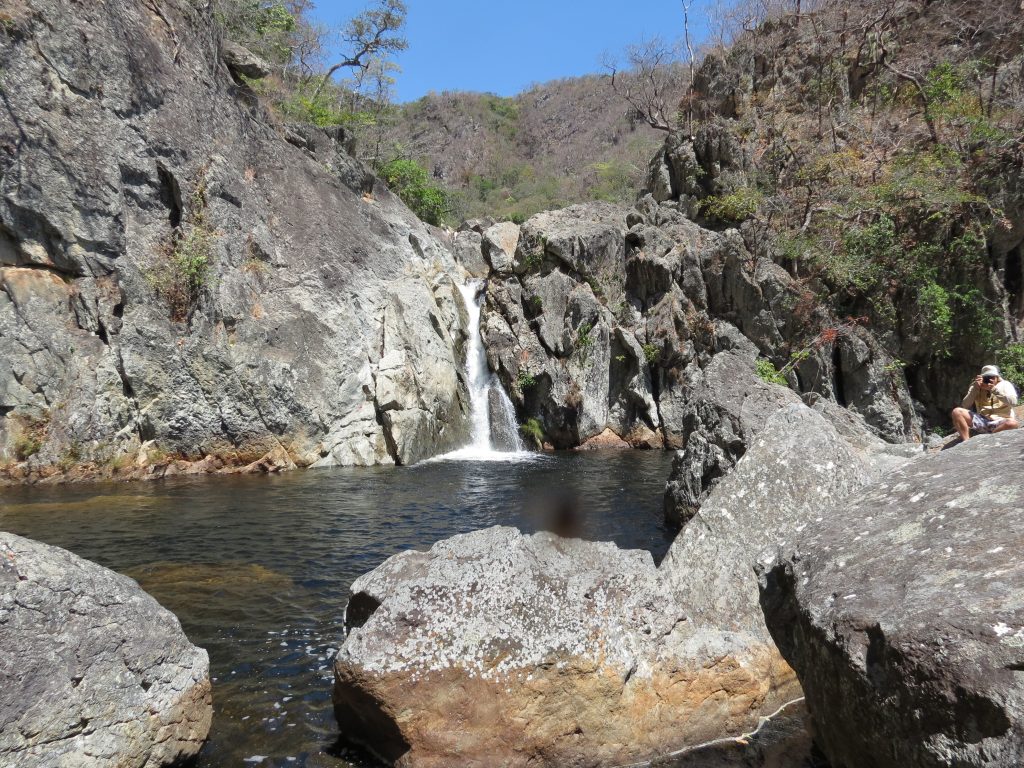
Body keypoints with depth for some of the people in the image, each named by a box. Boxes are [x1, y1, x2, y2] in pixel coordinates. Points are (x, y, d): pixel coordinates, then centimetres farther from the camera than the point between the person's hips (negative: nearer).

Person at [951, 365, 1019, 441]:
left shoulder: (1005, 385, 7)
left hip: (1000, 422, -2)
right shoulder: (976, 386, 12)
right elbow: (965, 407, -1)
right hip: (981, 421, 2)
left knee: (1012, 423, -37)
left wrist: (994, 389, -20)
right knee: (957, 412, -18)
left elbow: (1013, 401, -13)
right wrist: (975, 389, -10)